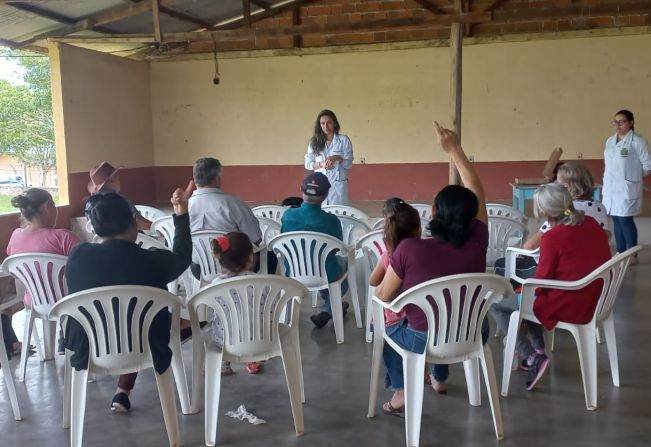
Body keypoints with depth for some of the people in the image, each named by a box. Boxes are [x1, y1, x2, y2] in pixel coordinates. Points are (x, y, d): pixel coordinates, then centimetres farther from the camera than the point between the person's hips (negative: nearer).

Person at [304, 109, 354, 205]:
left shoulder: (344, 140, 0)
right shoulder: (314, 142, 6)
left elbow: (348, 164, -1)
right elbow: (307, 164, 5)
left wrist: (337, 158, -19)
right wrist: (321, 164, -13)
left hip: (338, 185, -1)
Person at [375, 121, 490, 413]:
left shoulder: (409, 249, -24)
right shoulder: (476, 243, -16)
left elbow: (383, 295, -11)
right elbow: (477, 193, -1)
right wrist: (454, 150, 1)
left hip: (425, 341, -3)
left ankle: (401, 391, 22)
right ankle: (440, 378, 53)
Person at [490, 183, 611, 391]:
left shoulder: (553, 237, -22)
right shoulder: (591, 223, 0)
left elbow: (541, 282, -15)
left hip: (568, 307, -8)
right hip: (593, 300, 8)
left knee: (493, 303, 5)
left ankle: (533, 358, 3)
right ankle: (538, 349, 30)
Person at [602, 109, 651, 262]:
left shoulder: (638, 141, -9)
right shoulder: (610, 141, 12)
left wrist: (632, 175, 0)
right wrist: (615, 175, 10)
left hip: (627, 187, -6)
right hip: (611, 187, 7)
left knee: (625, 220, -7)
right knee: (616, 220, 10)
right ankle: (621, 252, 19)